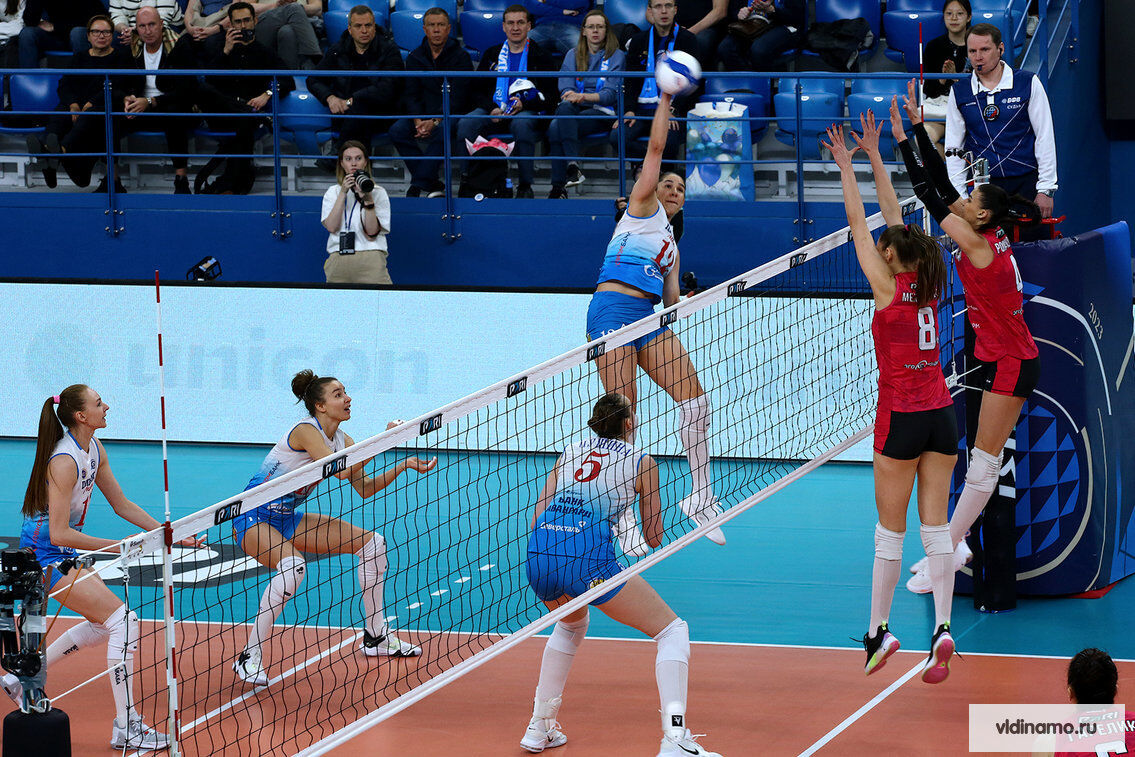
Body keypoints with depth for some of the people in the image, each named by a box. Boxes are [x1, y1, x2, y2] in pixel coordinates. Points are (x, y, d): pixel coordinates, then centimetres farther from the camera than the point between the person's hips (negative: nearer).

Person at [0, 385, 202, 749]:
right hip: (45, 553, -10)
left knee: (102, 624, 21)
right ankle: (125, 727, -13)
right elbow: (58, 533, -28)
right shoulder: (65, 461, -26)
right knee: (123, 620, -15)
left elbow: (121, 504, 12)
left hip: (63, 552, 10)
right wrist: (119, 546, -31)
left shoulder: (94, 449, 2)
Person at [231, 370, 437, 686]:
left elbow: (364, 488, 9)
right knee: (292, 566, -38)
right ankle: (250, 657, -28)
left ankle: (376, 637, 15)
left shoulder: (342, 440, 5)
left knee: (372, 543, 4)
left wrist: (403, 466, -2)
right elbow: (341, 471, -33)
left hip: (288, 518, 9)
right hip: (253, 518, -9)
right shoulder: (306, 431, -21)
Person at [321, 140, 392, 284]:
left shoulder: (378, 192, 8)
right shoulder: (333, 192, 16)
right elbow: (331, 227, -1)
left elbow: (372, 232, -2)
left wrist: (367, 199, -11)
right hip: (337, 260, 2)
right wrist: (343, 193, -5)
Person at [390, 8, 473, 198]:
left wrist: (435, 121, -24)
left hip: (452, 114, -4)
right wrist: (418, 121, -15)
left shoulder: (461, 57, -3)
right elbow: (410, 95, 5)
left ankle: (419, 185, -35)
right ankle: (433, 184, -23)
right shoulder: (415, 57, 10)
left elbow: (457, 98, -11)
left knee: (442, 130, -38)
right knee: (397, 131, -25)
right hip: (422, 114, 4)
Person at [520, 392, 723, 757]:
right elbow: (654, 537, 17)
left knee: (571, 624, 38)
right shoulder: (641, 462, 12)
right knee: (673, 630, 6)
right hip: (588, 559, -5)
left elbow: (538, 514, 18)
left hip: (538, 554, 5)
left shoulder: (569, 453, 23)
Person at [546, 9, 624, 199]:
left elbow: (611, 94, -4)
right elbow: (565, 88, 8)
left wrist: (584, 97, -21)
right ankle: (572, 166, -42)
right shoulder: (572, 56, 20)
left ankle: (559, 186, -37)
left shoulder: (616, 56, 8)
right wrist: (572, 97, -17)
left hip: (601, 112, -3)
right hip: (575, 110, 3)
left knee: (556, 128, -32)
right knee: (565, 107, -36)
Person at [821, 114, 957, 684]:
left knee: (890, 531, 3)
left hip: (901, 419, -5)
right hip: (941, 415, 6)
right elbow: (893, 217, 14)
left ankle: (878, 632, 10)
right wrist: (874, 157, 19)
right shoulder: (926, 285, 5)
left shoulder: (887, 287, -9)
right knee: (935, 526, 2)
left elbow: (859, 225, -3)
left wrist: (846, 165, 4)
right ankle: (942, 629, -8)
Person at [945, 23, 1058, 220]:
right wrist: (959, 197, 1)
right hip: (985, 185, 1)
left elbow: (1045, 138, 1)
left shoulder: (1028, 83, 1)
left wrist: (1046, 190, -4)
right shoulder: (959, 92, 7)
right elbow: (953, 148, 9)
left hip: (1027, 182, -1)